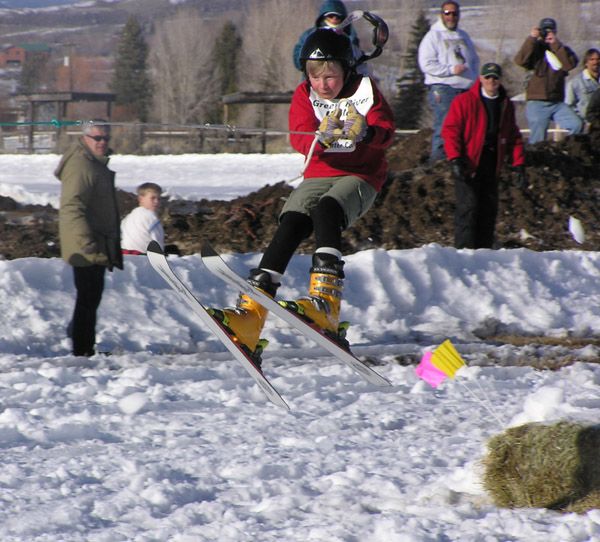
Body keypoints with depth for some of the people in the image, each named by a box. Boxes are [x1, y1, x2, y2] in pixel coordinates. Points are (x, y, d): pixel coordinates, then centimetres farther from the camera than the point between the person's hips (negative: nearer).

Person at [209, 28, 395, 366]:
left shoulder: (365, 90, -1)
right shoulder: (305, 95, 5)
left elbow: (386, 132, -13)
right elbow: (299, 138, -10)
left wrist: (366, 133, -37)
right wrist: (321, 138, -34)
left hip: (360, 176, -3)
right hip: (319, 175, 3)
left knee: (325, 210, -34)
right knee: (290, 225, -21)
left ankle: (326, 300, -45)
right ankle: (251, 315, -31)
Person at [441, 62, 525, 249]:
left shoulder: (506, 105, 13)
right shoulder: (465, 101, -3)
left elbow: (513, 136, 17)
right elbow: (450, 130, -8)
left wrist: (519, 163, 7)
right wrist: (455, 158, -19)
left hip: (491, 167, 5)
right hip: (468, 165, -5)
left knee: (489, 209, 4)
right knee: (468, 207, -12)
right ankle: (464, 250, -12)